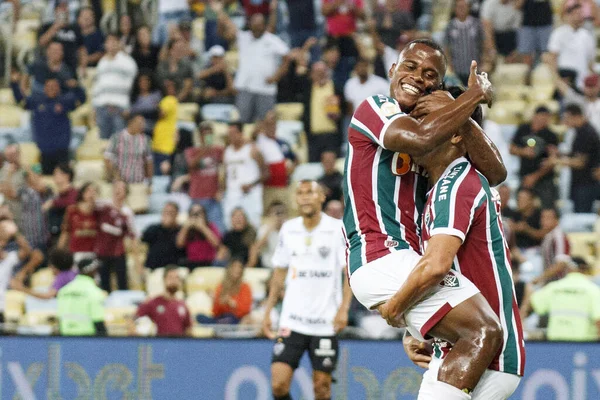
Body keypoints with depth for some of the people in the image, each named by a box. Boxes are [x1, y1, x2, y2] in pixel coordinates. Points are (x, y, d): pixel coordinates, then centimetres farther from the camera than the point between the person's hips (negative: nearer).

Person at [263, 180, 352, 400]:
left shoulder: (338, 229, -4)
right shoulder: (288, 229, 8)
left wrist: (343, 309, -20)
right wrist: (268, 311, 11)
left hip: (326, 322, -2)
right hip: (291, 322, 3)